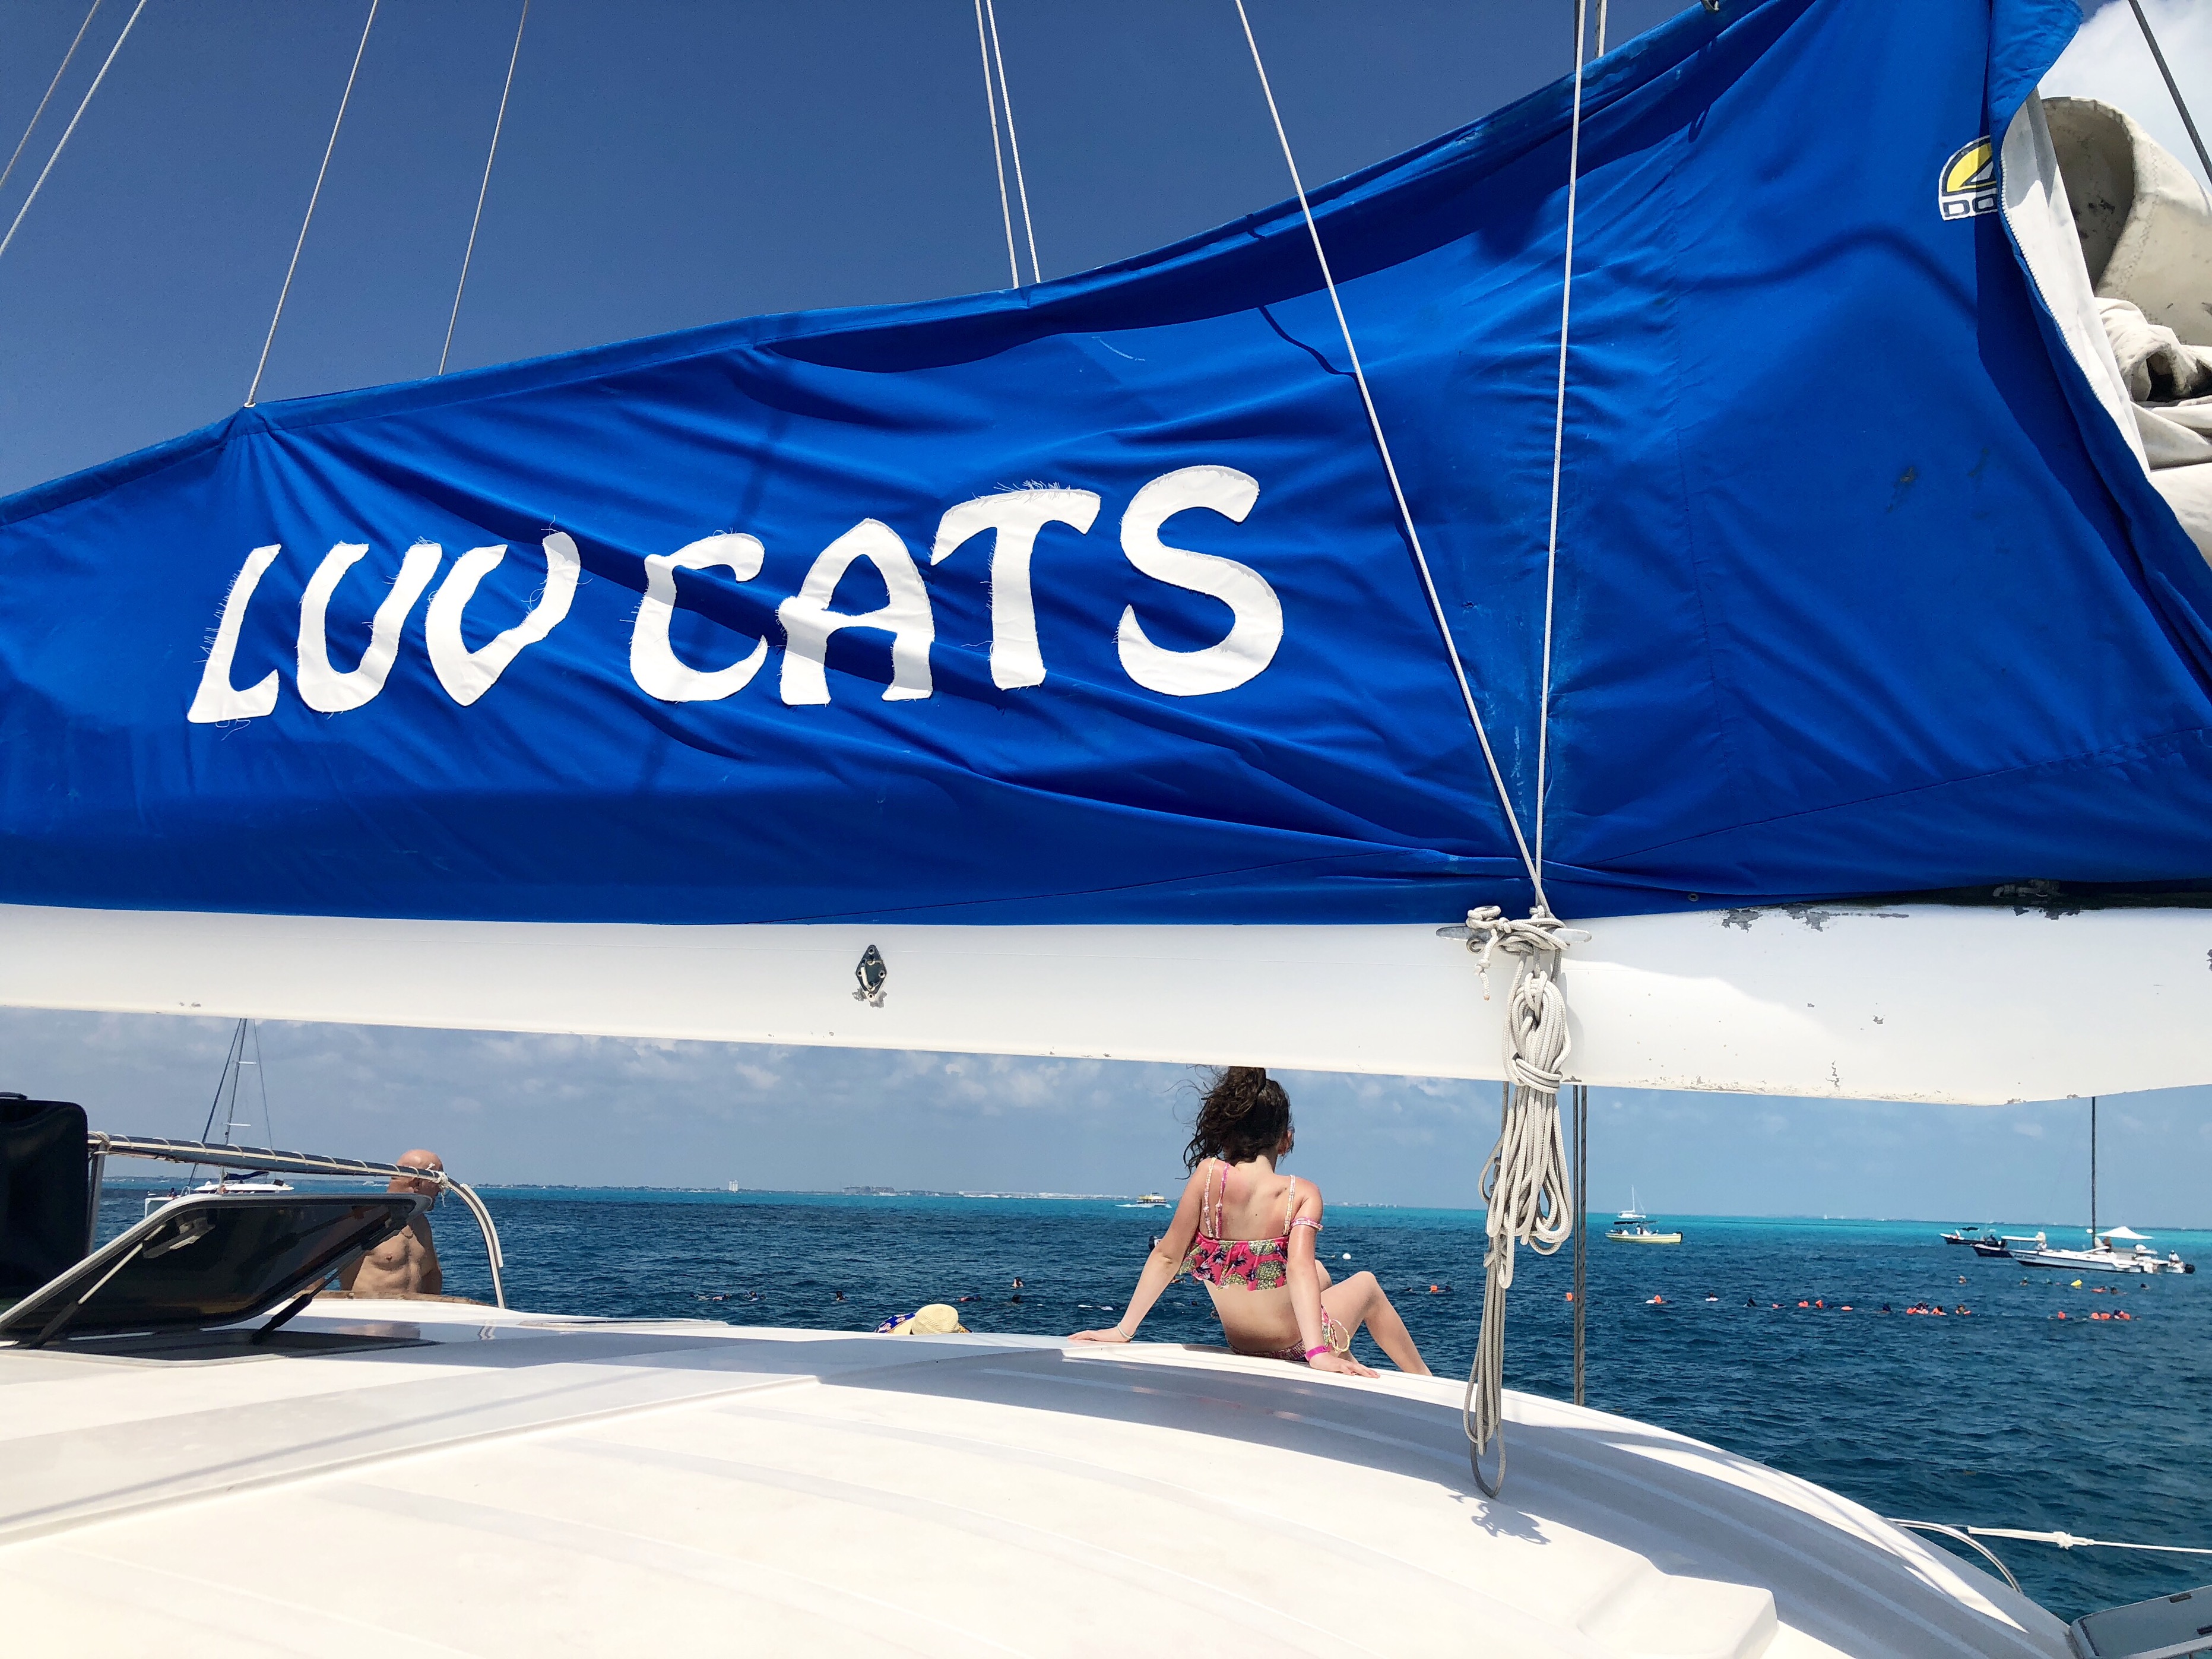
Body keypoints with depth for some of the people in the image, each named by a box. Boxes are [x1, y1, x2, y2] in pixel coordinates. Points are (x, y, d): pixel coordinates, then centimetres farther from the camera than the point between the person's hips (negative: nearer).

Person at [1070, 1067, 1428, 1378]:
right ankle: (1426, 1381, 45)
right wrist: (1317, 1352, -37)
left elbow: (1166, 1257, -14)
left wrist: (1124, 1330, -9)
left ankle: (1346, 1364, 55)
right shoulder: (1302, 1194, -19)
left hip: (1241, 1345, 4)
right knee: (1366, 1284, 30)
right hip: (1298, 1343, -3)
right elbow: (1299, 1269, -31)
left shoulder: (1208, 1176, -15)